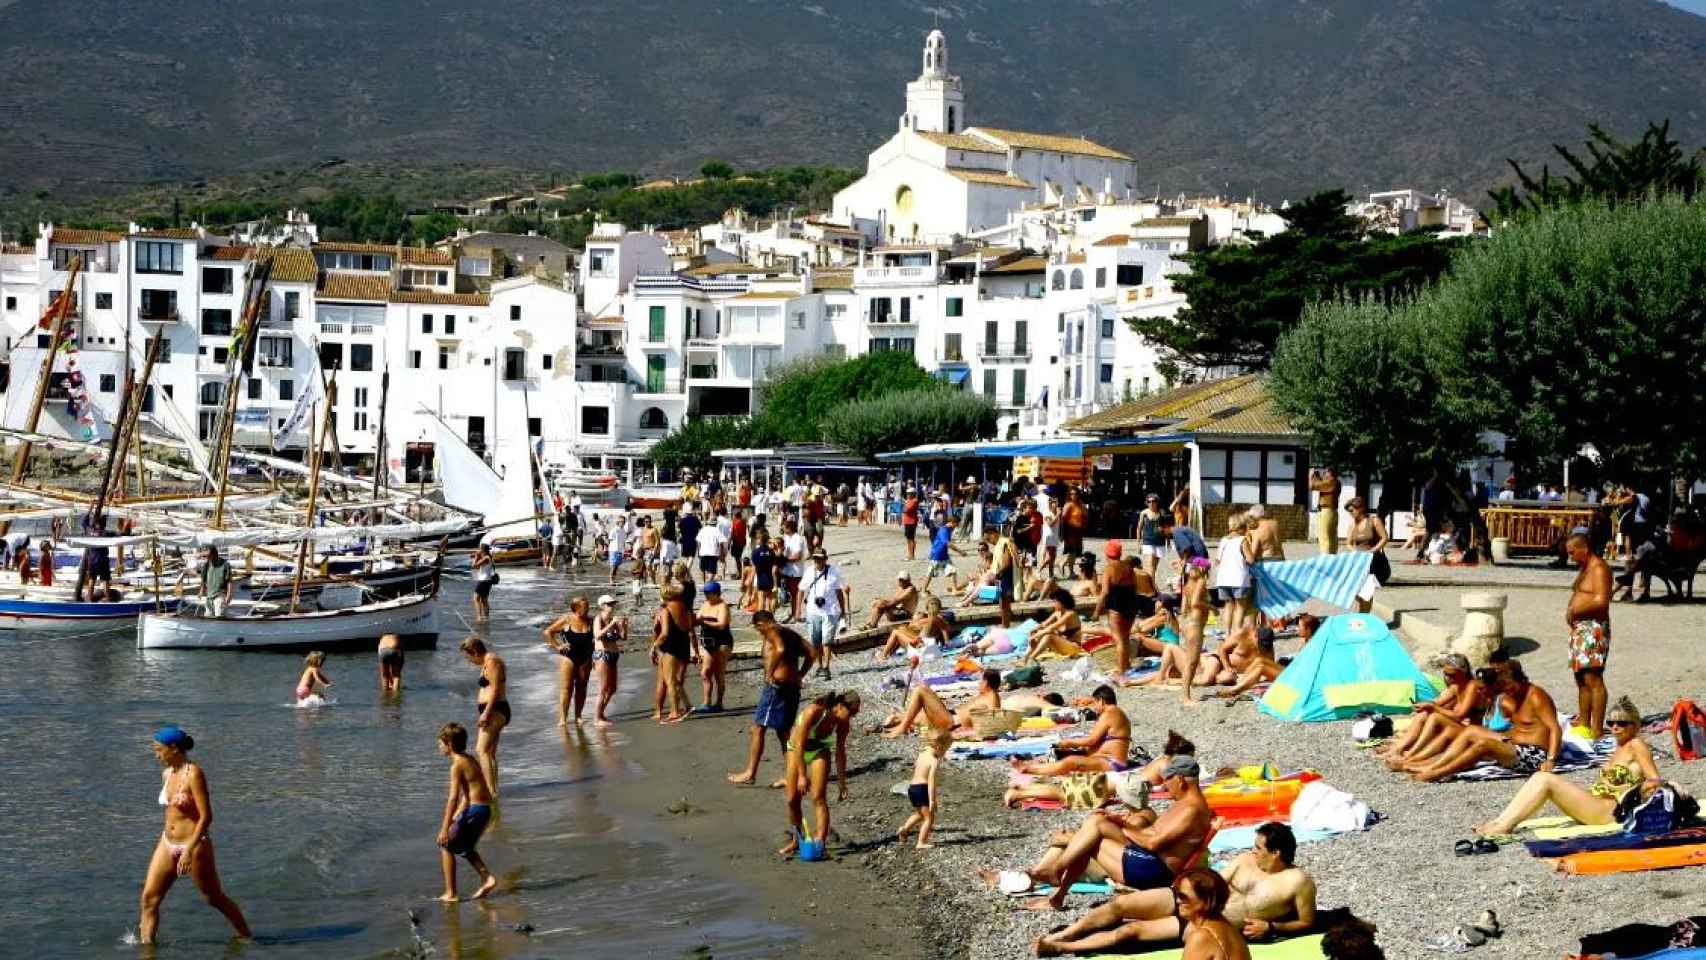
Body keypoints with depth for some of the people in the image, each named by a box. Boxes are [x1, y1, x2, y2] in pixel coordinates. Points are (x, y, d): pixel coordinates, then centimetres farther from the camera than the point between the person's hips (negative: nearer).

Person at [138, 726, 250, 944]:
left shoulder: (194, 774, -16)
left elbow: (206, 817, -20)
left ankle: (246, 938, 24)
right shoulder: (167, 774, 7)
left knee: (215, 898, 7)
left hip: (195, 844, -7)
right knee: (149, 897, -3)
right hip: (167, 844, 7)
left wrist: (188, 850, -25)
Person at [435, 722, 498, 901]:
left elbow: (453, 797, -19)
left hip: (475, 810, -9)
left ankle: (450, 894, 4)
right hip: (484, 809, 9)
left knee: (446, 846, 3)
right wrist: (457, 815, 26)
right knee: (464, 847, 26)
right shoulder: (469, 760, 14)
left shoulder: (457, 765, -14)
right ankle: (487, 878, 13)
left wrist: (445, 828, -19)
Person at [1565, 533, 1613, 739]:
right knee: (1581, 679, 14)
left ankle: (1597, 729, -11)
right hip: (1579, 629, 11)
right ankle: (1583, 722, 21)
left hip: (1594, 629, -11)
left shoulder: (1599, 568, -12)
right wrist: (1571, 613, 6)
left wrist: (1575, 610, -19)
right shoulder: (1584, 568, 19)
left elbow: (1601, 601, -23)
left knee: (1593, 679, -11)